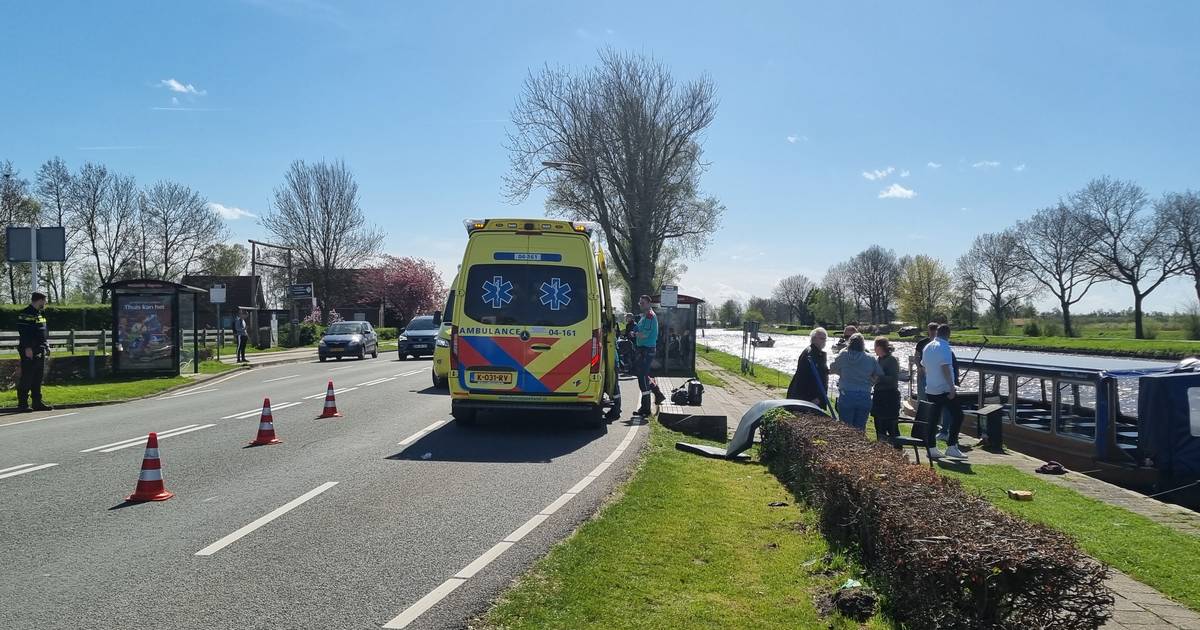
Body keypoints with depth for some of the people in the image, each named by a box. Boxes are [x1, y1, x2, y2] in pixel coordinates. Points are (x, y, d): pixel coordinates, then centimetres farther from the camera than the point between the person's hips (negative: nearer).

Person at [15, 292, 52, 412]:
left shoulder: (39, 314, 19)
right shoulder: (25, 314, -11)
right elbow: (23, 332, -18)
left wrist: (46, 346, 18)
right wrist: (27, 348, -23)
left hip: (40, 352, 9)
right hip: (29, 352, -9)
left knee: (38, 378, 11)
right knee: (26, 378, -6)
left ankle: (38, 403, 16)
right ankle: (22, 404, -2)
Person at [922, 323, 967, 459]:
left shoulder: (927, 347, 14)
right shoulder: (945, 348, -12)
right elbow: (945, 368, -20)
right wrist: (952, 388, -21)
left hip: (930, 389, 8)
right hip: (944, 389, -8)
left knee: (933, 418, 9)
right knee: (957, 415, 1)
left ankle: (931, 448, 8)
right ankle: (951, 447, -3)